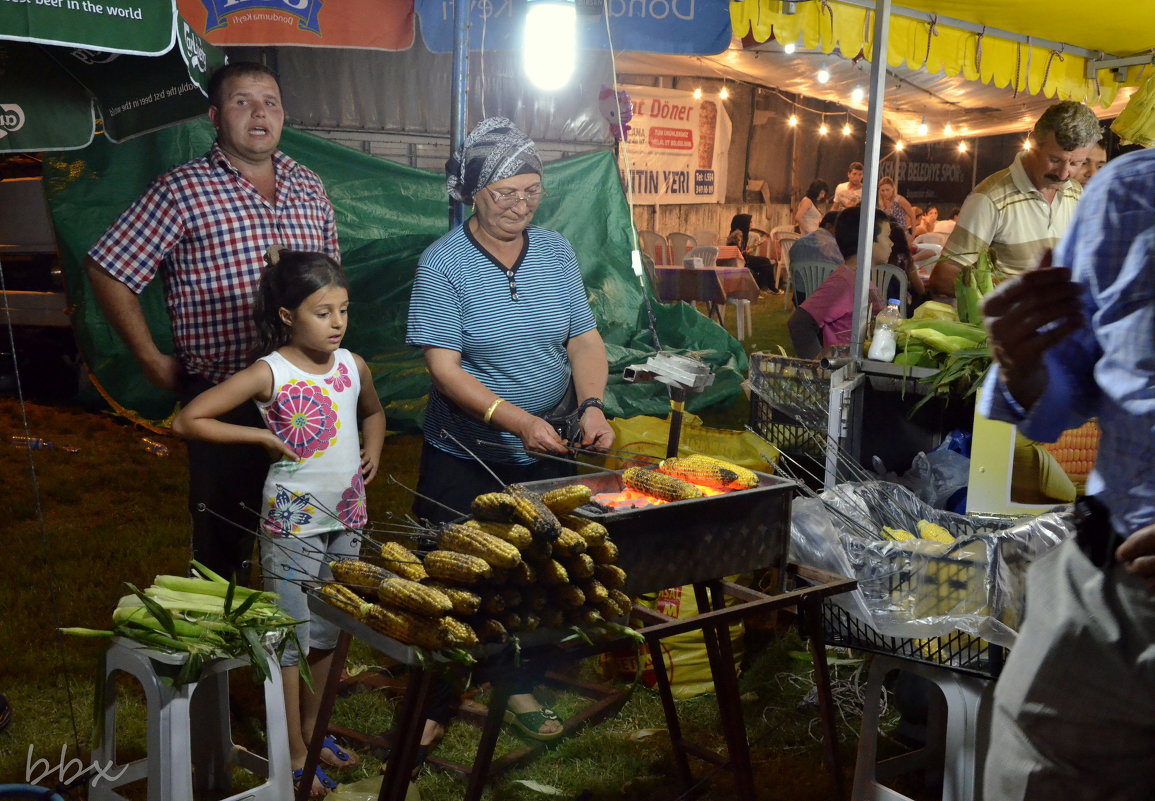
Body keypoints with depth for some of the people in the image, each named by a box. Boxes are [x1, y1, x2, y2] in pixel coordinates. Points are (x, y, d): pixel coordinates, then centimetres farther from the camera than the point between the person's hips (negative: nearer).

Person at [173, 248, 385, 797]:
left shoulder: (353, 366, 1)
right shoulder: (270, 373, -15)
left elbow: (373, 411, 23)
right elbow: (188, 420, -16)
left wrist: (374, 449, 5)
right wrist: (263, 436, -16)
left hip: (347, 518, 6)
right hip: (294, 522, -6)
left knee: (328, 633, 16)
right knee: (290, 637, 3)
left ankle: (311, 730, 34)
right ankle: (294, 753, 17)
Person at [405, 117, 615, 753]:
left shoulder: (556, 252, 1)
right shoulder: (443, 263, -13)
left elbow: (585, 339, 1)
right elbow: (442, 365, -19)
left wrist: (591, 404, -18)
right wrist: (515, 419, -31)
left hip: (545, 458, 4)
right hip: (464, 459, -4)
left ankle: (517, 686, 36)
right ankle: (433, 706, 21)